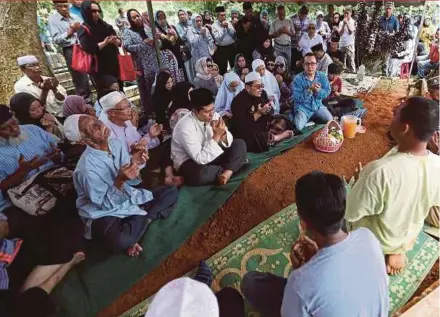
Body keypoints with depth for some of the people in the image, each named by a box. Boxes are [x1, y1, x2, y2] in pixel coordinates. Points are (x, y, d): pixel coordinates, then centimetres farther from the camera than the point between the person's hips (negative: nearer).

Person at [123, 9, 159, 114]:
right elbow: (127, 47, -16)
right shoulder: (128, 32, 0)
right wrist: (144, 43, -19)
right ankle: (147, 112, 15)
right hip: (142, 68, -4)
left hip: (155, 65, 4)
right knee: (145, 92, 2)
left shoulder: (147, 29, 14)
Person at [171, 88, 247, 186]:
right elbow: (201, 159, -32)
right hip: (189, 162, -6)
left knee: (240, 144, -6)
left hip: (212, 155, 6)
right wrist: (216, 136, -32)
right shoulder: (185, 127, -28)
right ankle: (230, 169, -11)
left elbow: (228, 142, -2)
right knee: (200, 174, -40)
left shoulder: (214, 116, -9)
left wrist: (223, 133, -25)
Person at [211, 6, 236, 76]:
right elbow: (218, 38, -16)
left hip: (231, 47, 4)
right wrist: (223, 28, -15)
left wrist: (227, 27, -12)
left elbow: (234, 34, 1)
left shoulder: (228, 23, 7)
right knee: (222, 68, 4)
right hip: (221, 49, -4)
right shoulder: (214, 26, -6)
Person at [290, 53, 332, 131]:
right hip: (303, 107, -4)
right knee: (299, 127, -24)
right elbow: (297, 98, -18)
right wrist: (309, 90, -28)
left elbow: (327, 92, -2)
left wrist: (318, 91, -22)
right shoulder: (298, 79, -13)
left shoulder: (322, 76, 0)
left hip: (318, 106, 4)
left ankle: (313, 118, 15)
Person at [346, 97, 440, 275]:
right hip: (410, 236, 5)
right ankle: (397, 251, 24)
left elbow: (350, 213, -25)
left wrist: (361, 182, -8)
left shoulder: (380, 171, -39)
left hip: (373, 242, -4)